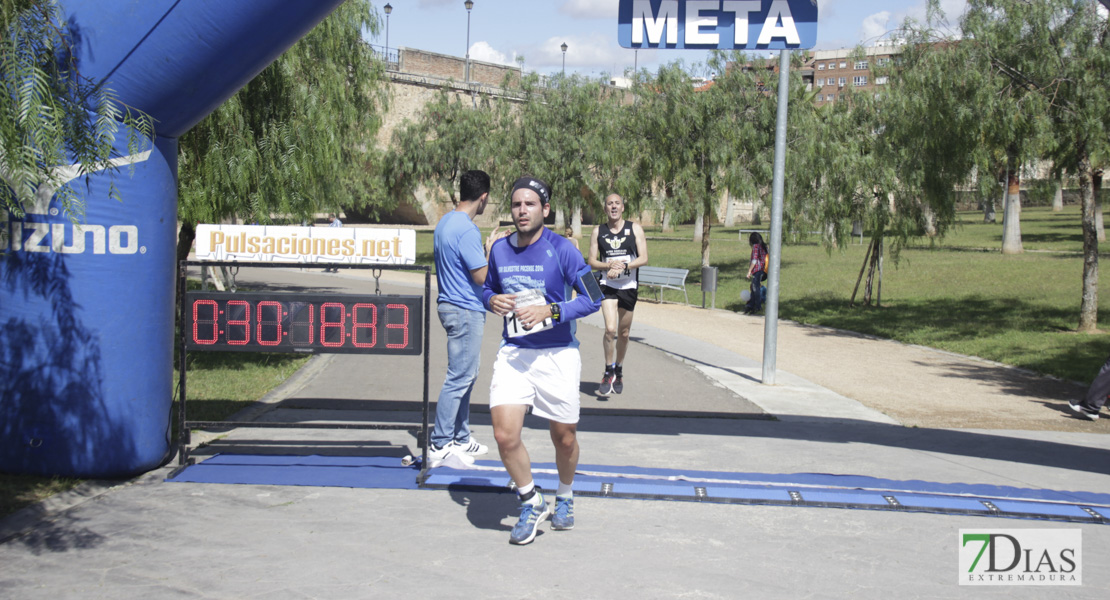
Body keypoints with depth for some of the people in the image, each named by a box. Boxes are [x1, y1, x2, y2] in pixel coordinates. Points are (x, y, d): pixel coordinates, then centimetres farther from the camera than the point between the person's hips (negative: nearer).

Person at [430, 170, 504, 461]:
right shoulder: (467, 230, -20)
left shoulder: (445, 222, 11)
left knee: (467, 375, 17)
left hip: (450, 305, 10)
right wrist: (490, 247, -6)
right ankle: (439, 445, 3)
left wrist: (483, 248, 20)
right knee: (459, 378, -4)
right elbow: (481, 276, -19)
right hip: (466, 310, -10)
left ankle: (461, 438, 25)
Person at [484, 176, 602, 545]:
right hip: (513, 354, 3)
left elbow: (593, 299, -11)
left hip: (557, 355, -3)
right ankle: (532, 504, 12)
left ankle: (564, 498, 40)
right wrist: (492, 300, -3)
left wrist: (550, 311, -22)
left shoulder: (561, 249, -10)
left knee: (564, 438, 10)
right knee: (505, 435, -12)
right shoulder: (500, 250, 4)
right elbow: (489, 287, 21)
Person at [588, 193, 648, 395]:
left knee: (624, 333, 11)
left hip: (629, 286, 1)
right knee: (610, 329, -18)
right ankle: (609, 372, -2)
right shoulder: (598, 231, 4)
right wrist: (609, 266, -16)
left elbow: (643, 258, -5)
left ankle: (619, 371, 32)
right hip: (608, 286, -1)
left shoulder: (634, 229, 1)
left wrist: (622, 266, -19)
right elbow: (592, 261, 3)